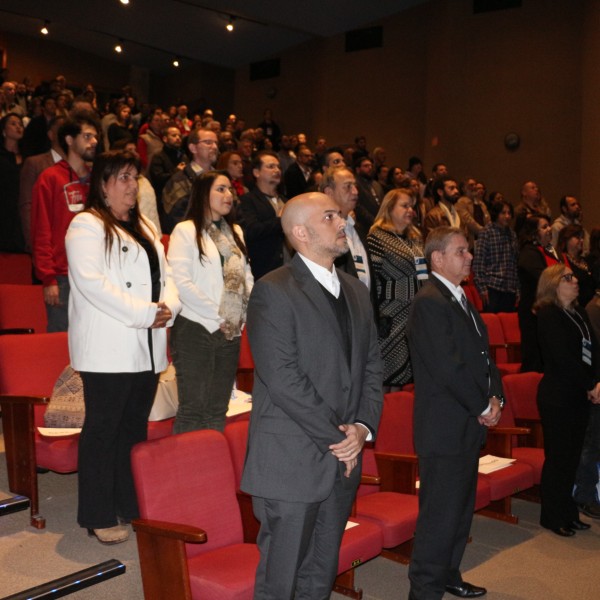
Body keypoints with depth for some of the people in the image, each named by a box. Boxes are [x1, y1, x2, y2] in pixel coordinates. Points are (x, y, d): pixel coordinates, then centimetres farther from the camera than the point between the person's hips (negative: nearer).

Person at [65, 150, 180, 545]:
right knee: (103, 430, 0)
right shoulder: (87, 225, -5)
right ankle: (99, 516, 9)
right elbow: (90, 281, -17)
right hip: (108, 347, -7)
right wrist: (145, 312, -19)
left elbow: (165, 275, 17)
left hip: (147, 348, 7)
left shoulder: (144, 228, 20)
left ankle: (131, 507, 21)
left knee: (135, 429, 11)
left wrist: (168, 307, -5)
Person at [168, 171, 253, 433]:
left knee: (218, 410, 10)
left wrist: (244, 314, -1)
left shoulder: (235, 232, 16)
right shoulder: (186, 231, -4)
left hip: (229, 332, 6)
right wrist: (217, 315, -11)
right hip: (196, 329, -6)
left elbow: (246, 276, 15)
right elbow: (181, 282, -13)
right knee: (193, 408, -4)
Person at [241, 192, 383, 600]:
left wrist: (363, 427, -3)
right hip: (292, 463, -7)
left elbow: (372, 366, 12)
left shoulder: (356, 291, 13)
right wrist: (337, 437, -14)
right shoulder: (273, 292, -11)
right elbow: (283, 379, -18)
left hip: (343, 460, 7)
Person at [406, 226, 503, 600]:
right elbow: (448, 367, -22)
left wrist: (495, 397, 0)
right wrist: (483, 408, -12)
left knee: (462, 508, 18)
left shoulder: (461, 299, 15)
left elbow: (482, 354, 16)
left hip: (470, 425, 10)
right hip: (445, 428, -10)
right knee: (441, 513, -2)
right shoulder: (430, 302, -16)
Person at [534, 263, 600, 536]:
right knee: (558, 457, 1)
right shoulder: (548, 315, -10)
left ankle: (568, 513, 26)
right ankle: (552, 517, 14)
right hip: (558, 398, -7)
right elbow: (562, 358, -17)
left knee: (572, 456, 14)